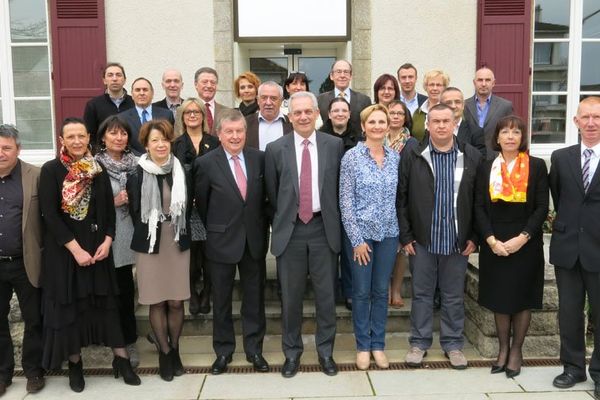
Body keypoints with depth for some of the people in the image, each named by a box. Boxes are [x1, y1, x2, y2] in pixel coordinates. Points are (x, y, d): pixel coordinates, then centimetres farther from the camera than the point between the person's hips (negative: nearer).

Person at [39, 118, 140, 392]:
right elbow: (50, 215, -12)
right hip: (63, 250, -3)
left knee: (106, 302, 7)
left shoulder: (98, 170, 5)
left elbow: (109, 209, 6)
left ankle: (121, 360, 15)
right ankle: (74, 363, 24)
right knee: (69, 304, 7)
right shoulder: (51, 170, -7)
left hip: (97, 248, 3)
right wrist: (75, 249, -15)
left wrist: (107, 241, -7)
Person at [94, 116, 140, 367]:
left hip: (132, 233, 4)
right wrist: (114, 202, -15)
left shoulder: (135, 163, 7)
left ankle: (129, 339, 28)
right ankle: (127, 341, 20)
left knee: (127, 289, 10)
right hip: (110, 235, -4)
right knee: (120, 290, 3)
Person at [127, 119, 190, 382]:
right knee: (157, 303, 6)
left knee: (176, 302, 6)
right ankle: (164, 353, 23)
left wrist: (182, 233, 6)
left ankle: (174, 350, 26)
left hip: (178, 243, 2)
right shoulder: (137, 174, -6)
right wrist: (146, 234, 3)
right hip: (149, 245, -2)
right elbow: (133, 210, 2)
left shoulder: (181, 171, 1)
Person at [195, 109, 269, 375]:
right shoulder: (206, 163, -8)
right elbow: (201, 203, 0)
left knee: (254, 298, 12)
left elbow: (266, 196, 7)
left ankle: (254, 349, 27)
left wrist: (261, 227, 5)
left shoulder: (259, 158, -2)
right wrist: (214, 230, 6)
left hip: (255, 239, 2)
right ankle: (223, 351, 28)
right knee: (221, 300, 12)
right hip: (222, 241, -2)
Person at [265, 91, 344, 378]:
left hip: (324, 228, 1)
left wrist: (331, 219, 8)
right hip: (290, 229, 0)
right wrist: (283, 220, 9)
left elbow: (339, 187, 8)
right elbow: (272, 193, 7)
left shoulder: (334, 145, 1)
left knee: (326, 293, 9)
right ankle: (292, 351, 27)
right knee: (290, 296, 9)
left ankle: (325, 351, 27)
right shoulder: (275, 149, -1)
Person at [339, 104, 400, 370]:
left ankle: (378, 345, 27)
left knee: (381, 291, 13)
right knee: (361, 292, 7)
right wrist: (357, 239, -12)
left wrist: (403, 232, 4)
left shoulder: (395, 157, 4)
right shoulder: (351, 157, -8)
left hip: (388, 233, 4)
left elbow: (399, 196, 10)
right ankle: (363, 346, 24)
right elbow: (346, 202, -10)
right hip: (361, 233, -3)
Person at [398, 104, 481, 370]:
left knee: (454, 295, 12)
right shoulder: (412, 155, -3)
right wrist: (405, 235, -5)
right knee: (421, 293, 10)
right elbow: (401, 198, -2)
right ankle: (419, 342, 24)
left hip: (457, 239, 1)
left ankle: (453, 343, 27)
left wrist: (473, 236, 0)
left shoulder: (472, 156, 1)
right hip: (422, 239, -1)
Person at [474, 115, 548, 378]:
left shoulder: (537, 166, 0)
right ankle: (502, 348, 23)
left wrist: (521, 238, -15)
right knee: (499, 297, 8)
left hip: (526, 243, -1)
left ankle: (516, 349, 22)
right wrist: (491, 240, -12)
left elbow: (542, 208, -4)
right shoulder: (486, 167, 5)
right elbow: (479, 207, 0)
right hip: (494, 243, 2)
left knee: (522, 297, 6)